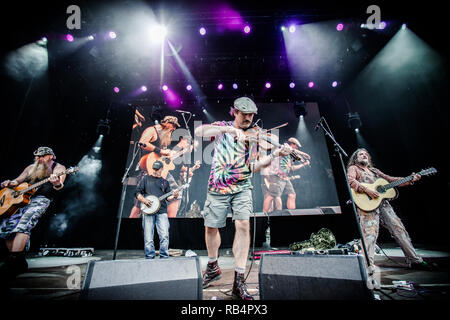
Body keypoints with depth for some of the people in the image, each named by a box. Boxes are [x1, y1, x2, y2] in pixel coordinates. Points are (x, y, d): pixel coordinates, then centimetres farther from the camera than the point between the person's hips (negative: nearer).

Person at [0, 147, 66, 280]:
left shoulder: (58, 167, 4)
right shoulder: (31, 167, 24)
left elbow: (59, 185, -12)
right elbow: (18, 181, 28)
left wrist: (57, 183, -37)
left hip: (41, 199, -7)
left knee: (23, 224, -28)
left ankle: (12, 263, -30)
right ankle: (19, 263, -3)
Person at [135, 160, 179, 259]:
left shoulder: (165, 182, 18)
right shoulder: (146, 178, 14)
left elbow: (167, 197, 15)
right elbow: (137, 192, 10)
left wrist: (173, 196, -7)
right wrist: (144, 200, -8)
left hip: (161, 211, 1)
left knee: (164, 236, -6)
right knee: (148, 238, 0)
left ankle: (164, 257, 8)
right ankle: (149, 258, 14)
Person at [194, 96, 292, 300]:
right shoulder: (222, 127, 4)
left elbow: (254, 167, -2)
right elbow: (199, 132, -16)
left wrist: (275, 155, -17)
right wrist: (229, 129, -25)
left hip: (242, 188, 0)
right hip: (218, 187, 0)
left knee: (243, 224, -16)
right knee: (211, 227, 7)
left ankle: (239, 281, -1)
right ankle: (213, 267, 35)